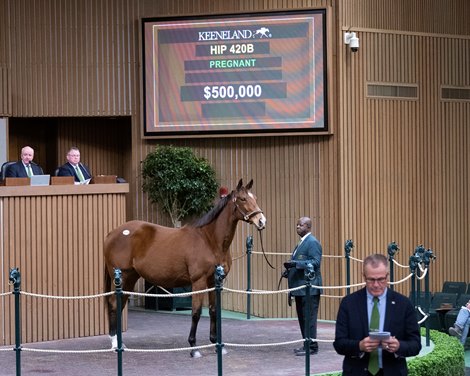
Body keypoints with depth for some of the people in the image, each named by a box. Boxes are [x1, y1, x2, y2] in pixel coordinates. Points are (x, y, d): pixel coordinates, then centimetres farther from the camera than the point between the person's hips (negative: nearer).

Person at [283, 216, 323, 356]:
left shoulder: (312, 242, -11)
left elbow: (316, 262, -20)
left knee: (309, 317, -7)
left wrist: (296, 263, -27)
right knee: (302, 317, 12)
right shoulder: (302, 243, 19)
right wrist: (290, 270, 11)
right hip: (300, 287, 10)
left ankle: (312, 346, -3)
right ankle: (306, 344, 18)